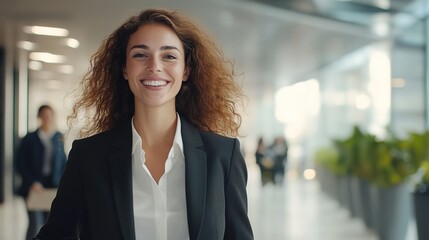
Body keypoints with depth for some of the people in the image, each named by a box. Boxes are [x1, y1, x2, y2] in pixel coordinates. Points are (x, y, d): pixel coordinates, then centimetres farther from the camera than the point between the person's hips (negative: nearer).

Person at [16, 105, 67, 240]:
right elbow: (21, 164, 2)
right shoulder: (29, 139, 4)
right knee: (35, 225, -9)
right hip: (34, 188, -1)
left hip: (54, 189, 1)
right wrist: (32, 183, -10)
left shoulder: (61, 139, 7)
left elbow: (66, 164, 6)